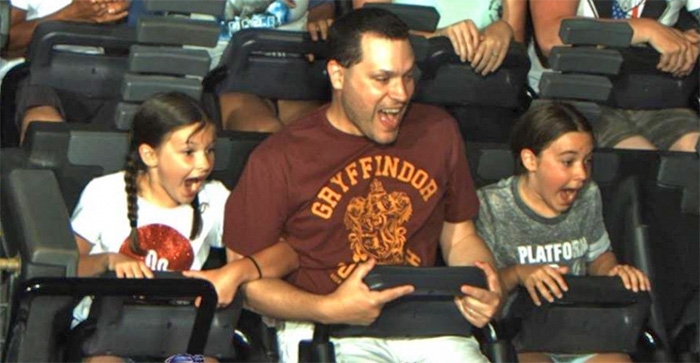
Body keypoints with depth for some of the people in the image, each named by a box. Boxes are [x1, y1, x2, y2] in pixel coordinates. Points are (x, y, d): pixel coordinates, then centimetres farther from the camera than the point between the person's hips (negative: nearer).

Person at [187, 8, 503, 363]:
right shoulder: (278, 161, -4)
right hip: (322, 330, -5)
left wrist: (485, 289, -1)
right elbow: (246, 277, -2)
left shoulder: (437, 131, 11)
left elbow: (460, 237, 21)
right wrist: (327, 309, -18)